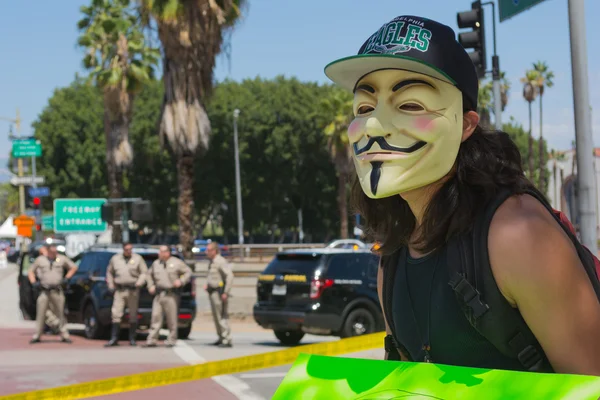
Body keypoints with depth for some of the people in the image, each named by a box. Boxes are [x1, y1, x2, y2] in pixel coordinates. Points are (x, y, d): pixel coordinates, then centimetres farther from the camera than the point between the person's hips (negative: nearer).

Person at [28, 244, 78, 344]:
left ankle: (64, 336, 7)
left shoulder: (62, 259, 8)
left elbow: (73, 267, 18)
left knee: (60, 314, 2)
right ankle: (36, 336, 4)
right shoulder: (40, 260, 9)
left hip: (57, 291, 0)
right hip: (44, 291, 0)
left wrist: (66, 278, 6)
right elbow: (31, 271, 18)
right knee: (40, 314, -3)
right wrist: (33, 282, 3)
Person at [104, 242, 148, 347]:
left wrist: (138, 284, -12)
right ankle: (114, 339, -2)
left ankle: (132, 339, 11)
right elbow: (109, 273, 19)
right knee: (116, 314, -5)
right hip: (119, 290, 1)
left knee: (133, 315, 4)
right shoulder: (115, 259, 11)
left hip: (132, 290, -1)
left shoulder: (137, 258, 5)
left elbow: (144, 273, 2)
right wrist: (111, 286, 8)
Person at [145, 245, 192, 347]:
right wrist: (151, 285, 14)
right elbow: (149, 274, 28)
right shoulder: (156, 263, 15)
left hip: (171, 295, -4)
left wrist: (181, 281, -9)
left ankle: (171, 339, 9)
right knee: (155, 316, -4)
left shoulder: (176, 263, 2)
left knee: (172, 318, -1)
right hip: (158, 294, 4)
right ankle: (152, 340, -3)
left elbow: (188, 272, 5)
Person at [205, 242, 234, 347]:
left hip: (219, 291, -10)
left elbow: (230, 276, -21)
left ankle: (227, 340, -10)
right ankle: (221, 338, 22)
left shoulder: (221, 261, -14)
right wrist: (207, 285, 14)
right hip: (212, 291, 10)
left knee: (222, 316, -10)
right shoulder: (211, 262, 16)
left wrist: (226, 292, -23)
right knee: (216, 316, 13)